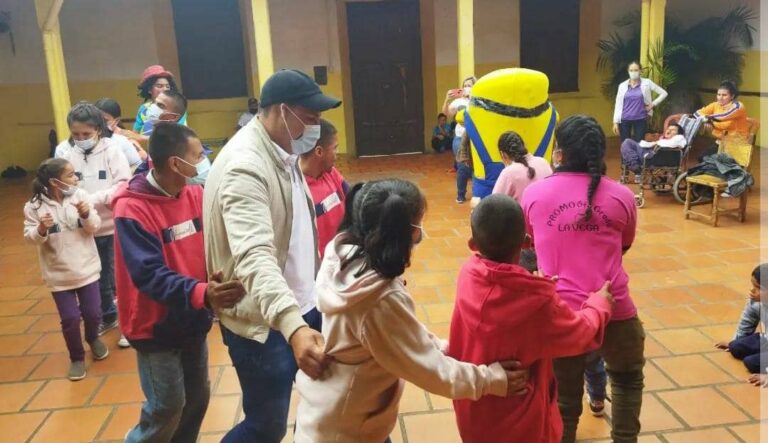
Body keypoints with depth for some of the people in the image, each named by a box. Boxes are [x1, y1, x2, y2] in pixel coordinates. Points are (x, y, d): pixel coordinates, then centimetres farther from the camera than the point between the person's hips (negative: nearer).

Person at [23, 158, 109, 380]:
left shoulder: (80, 195, -7)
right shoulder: (34, 206, -11)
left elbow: (94, 227, -5)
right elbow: (30, 237, -8)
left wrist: (87, 215, -24)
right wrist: (41, 229, -28)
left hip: (87, 267, 1)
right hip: (58, 273, -1)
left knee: (93, 312, 8)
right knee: (70, 318, 2)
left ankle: (93, 339, 41)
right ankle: (77, 358, 25)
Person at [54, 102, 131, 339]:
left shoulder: (111, 150, -11)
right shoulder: (63, 151, -6)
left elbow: (123, 185, -13)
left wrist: (93, 199, -24)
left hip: (112, 225, -3)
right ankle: (108, 316, 37)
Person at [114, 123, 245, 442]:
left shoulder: (196, 194, -2)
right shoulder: (132, 209, -22)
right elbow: (150, 275, -30)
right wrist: (201, 293, -45)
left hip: (193, 321, 6)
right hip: (156, 328, -6)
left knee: (197, 397, 17)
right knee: (167, 408, 4)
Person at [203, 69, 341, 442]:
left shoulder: (283, 152, 6)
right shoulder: (245, 166, -24)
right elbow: (255, 257, -39)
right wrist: (293, 327, -52)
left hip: (301, 308, 9)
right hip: (263, 323, -8)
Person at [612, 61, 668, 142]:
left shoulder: (647, 83, 0)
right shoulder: (622, 85, 3)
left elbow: (663, 93, 7)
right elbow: (618, 104, 4)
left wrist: (653, 104, -1)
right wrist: (615, 122, -1)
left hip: (640, 119, -1)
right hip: (625, 120, 1)